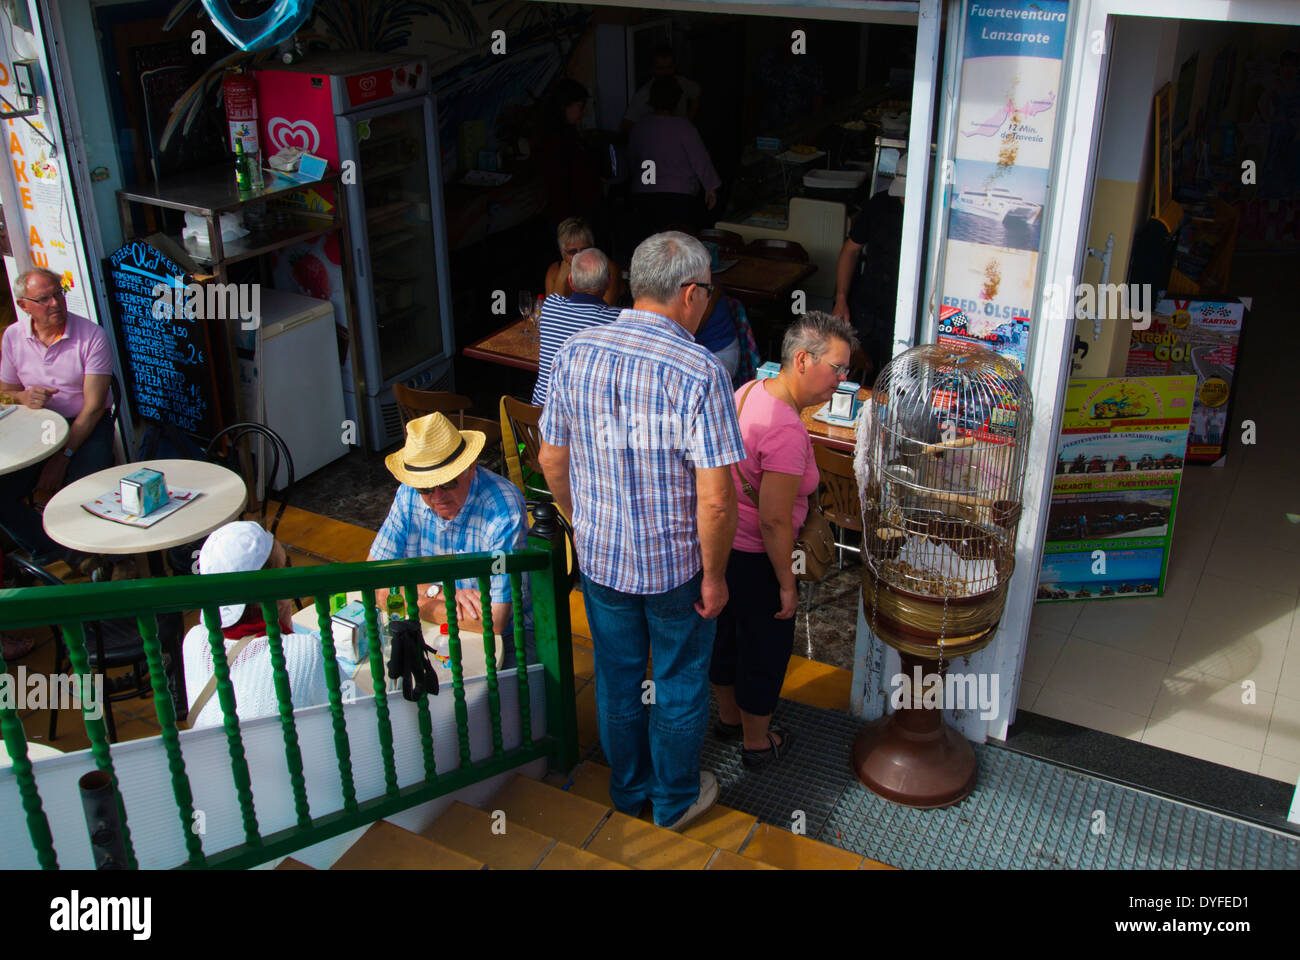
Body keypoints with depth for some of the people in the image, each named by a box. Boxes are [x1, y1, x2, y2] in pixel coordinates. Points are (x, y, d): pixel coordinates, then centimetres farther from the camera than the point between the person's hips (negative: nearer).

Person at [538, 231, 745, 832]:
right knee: (679, 685, 18)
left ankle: (627, 791, 43)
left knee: (617, 678, 22)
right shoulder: (699, 372, -23)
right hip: (676, 564, -4)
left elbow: (551, 459, 1)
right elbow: (716, 499, -25)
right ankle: (675, 800, 37)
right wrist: (714, 575, -10)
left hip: (599, 556, 4)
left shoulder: (573, 354, -9)